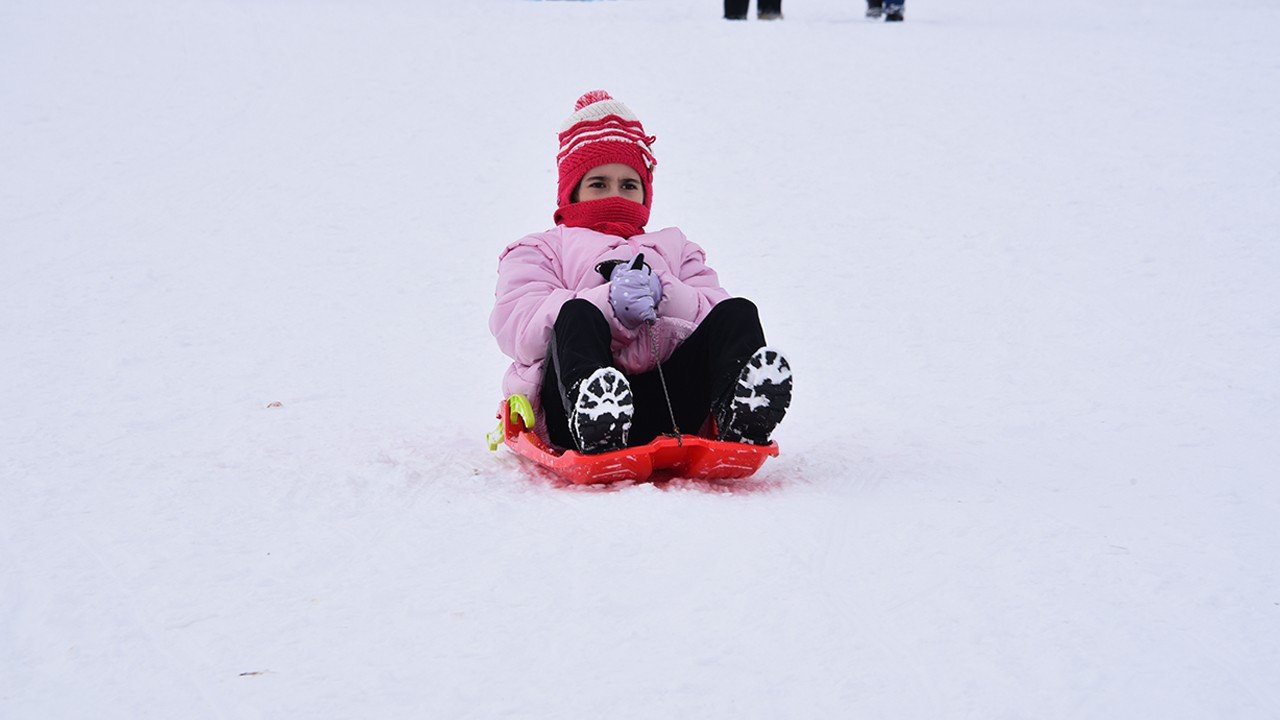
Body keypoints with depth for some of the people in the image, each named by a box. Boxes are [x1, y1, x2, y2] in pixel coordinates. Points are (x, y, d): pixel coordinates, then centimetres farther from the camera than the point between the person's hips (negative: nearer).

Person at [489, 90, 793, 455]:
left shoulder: (675, 248, 39)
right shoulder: (539, 250, 30)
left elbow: (714, 315, 15)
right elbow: (518, 328, 4)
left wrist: (666, 295, -8)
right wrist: (609, 304, -13)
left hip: (663, 404, 3)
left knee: (738, 313, -19)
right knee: (577, 315, -32)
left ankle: (738, 413, -52)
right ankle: (591, 421, -65)